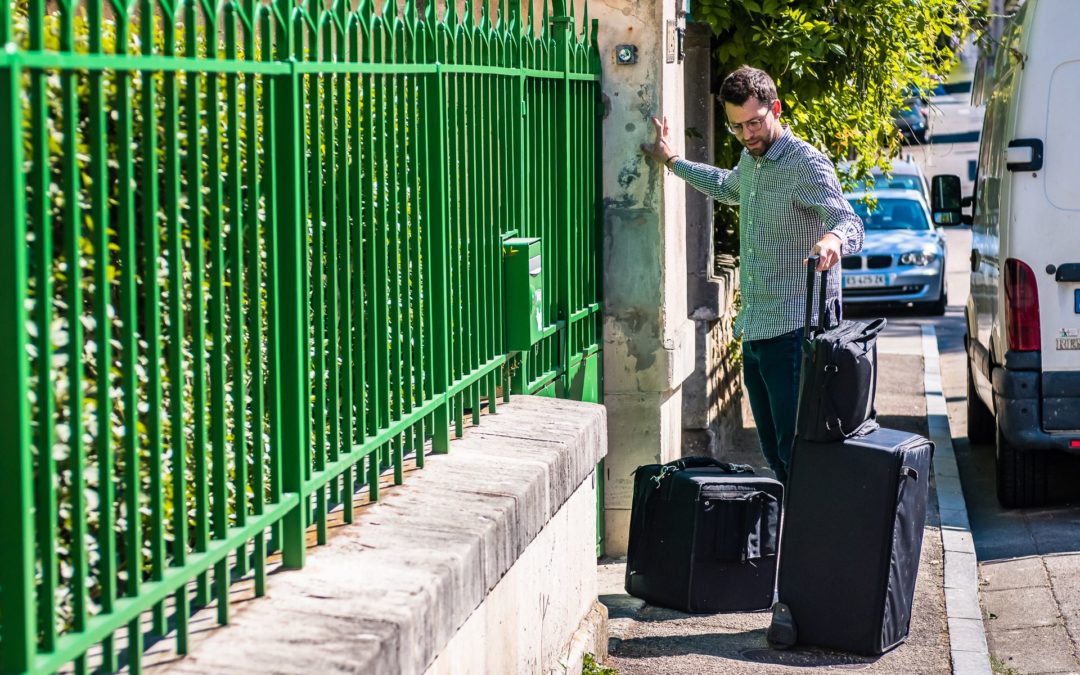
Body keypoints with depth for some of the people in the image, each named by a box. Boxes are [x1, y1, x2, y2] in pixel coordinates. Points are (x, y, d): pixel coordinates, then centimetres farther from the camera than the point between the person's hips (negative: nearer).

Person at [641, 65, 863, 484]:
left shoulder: (806, 164, -14)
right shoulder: (750, 160, 14)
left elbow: (849, 222, -30)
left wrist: (833, 238, -53)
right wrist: (672, 161, 45)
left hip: (794, 331, -9)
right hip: (754, 332, 9)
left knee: (795, 450, -11)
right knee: (773, 453, 11)